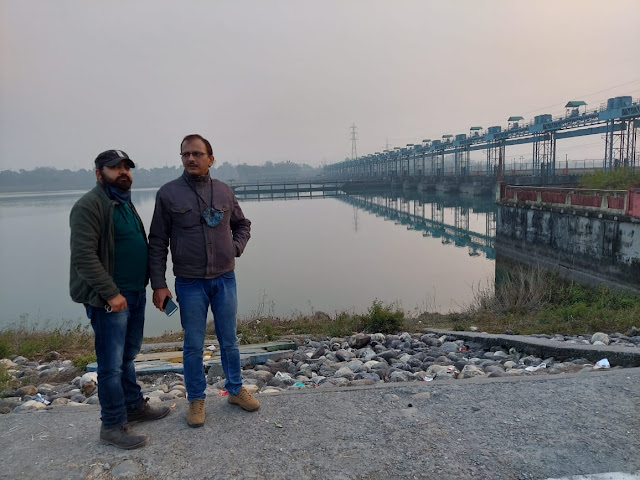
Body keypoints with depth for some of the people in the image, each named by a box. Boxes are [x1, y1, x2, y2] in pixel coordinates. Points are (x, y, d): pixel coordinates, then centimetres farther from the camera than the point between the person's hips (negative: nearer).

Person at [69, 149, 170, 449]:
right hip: (109, 298, -9)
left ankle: (134, 407, 34)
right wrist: (111, 293, -21)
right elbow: (83, 257, -20)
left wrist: (153, 282, 15)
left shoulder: (126, 203, 16)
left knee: (128, 357, 20)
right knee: (112, 365, 0)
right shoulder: (90, 205, -13)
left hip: (135, 293, 9)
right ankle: (113, 426, 13)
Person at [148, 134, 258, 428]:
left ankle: (235, 390, 33)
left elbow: (242, 225, 19)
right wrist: (158, 285, -7)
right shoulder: (168, 193, -4)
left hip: (225, 279, 2)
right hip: (190, 283, -2)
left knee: (229, 340, 14)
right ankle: (196, 400, 27)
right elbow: (157, 243, -3)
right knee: (193, 346, 8)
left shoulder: (224, 191, 3)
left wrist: (236, 248, 0)